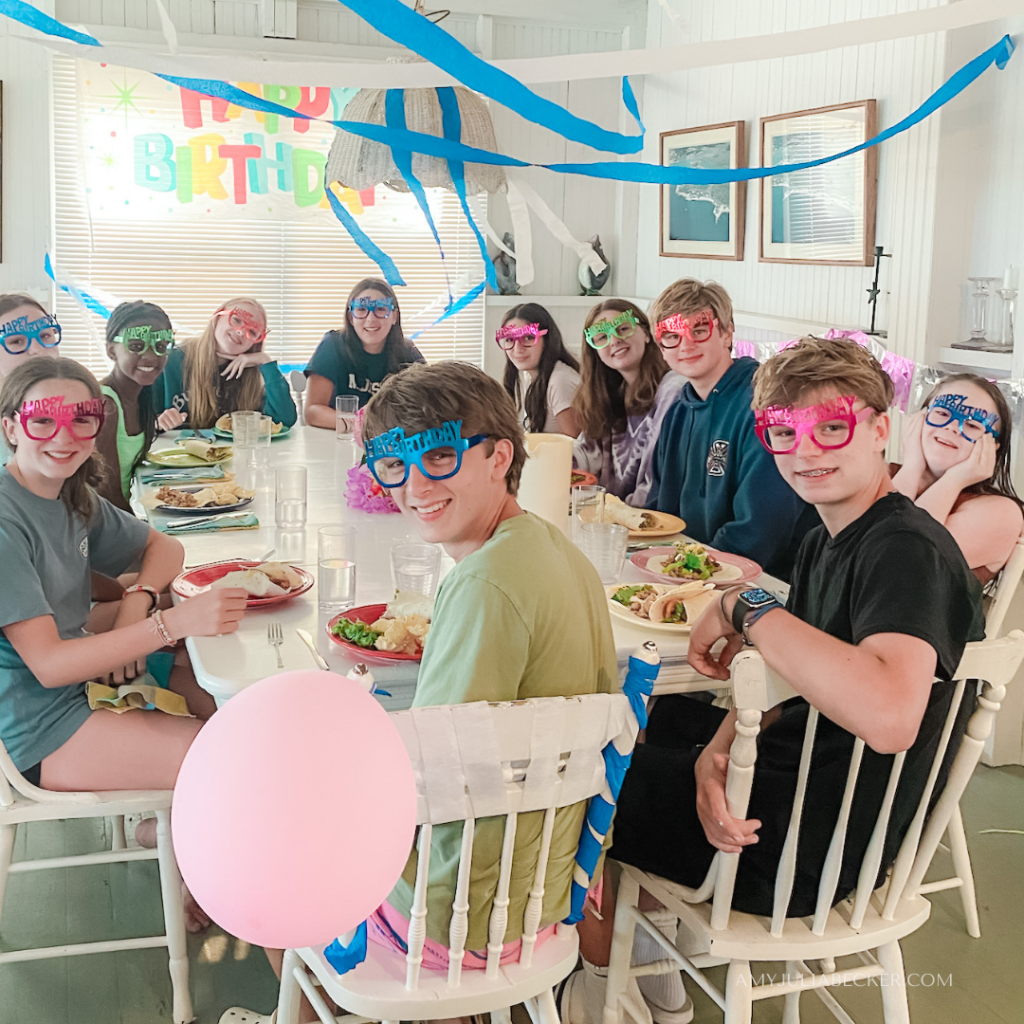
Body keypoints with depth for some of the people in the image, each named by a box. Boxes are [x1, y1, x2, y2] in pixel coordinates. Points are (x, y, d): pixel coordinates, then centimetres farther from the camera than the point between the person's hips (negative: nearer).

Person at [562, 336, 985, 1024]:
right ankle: (656, 962, 35)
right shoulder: (827, 542, 6)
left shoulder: (910, 550, -24)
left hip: (815, 849, -9)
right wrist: (717, 752, -14)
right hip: (786, 786, 9)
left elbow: (888, 717, -42)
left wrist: (748, 608, -31)